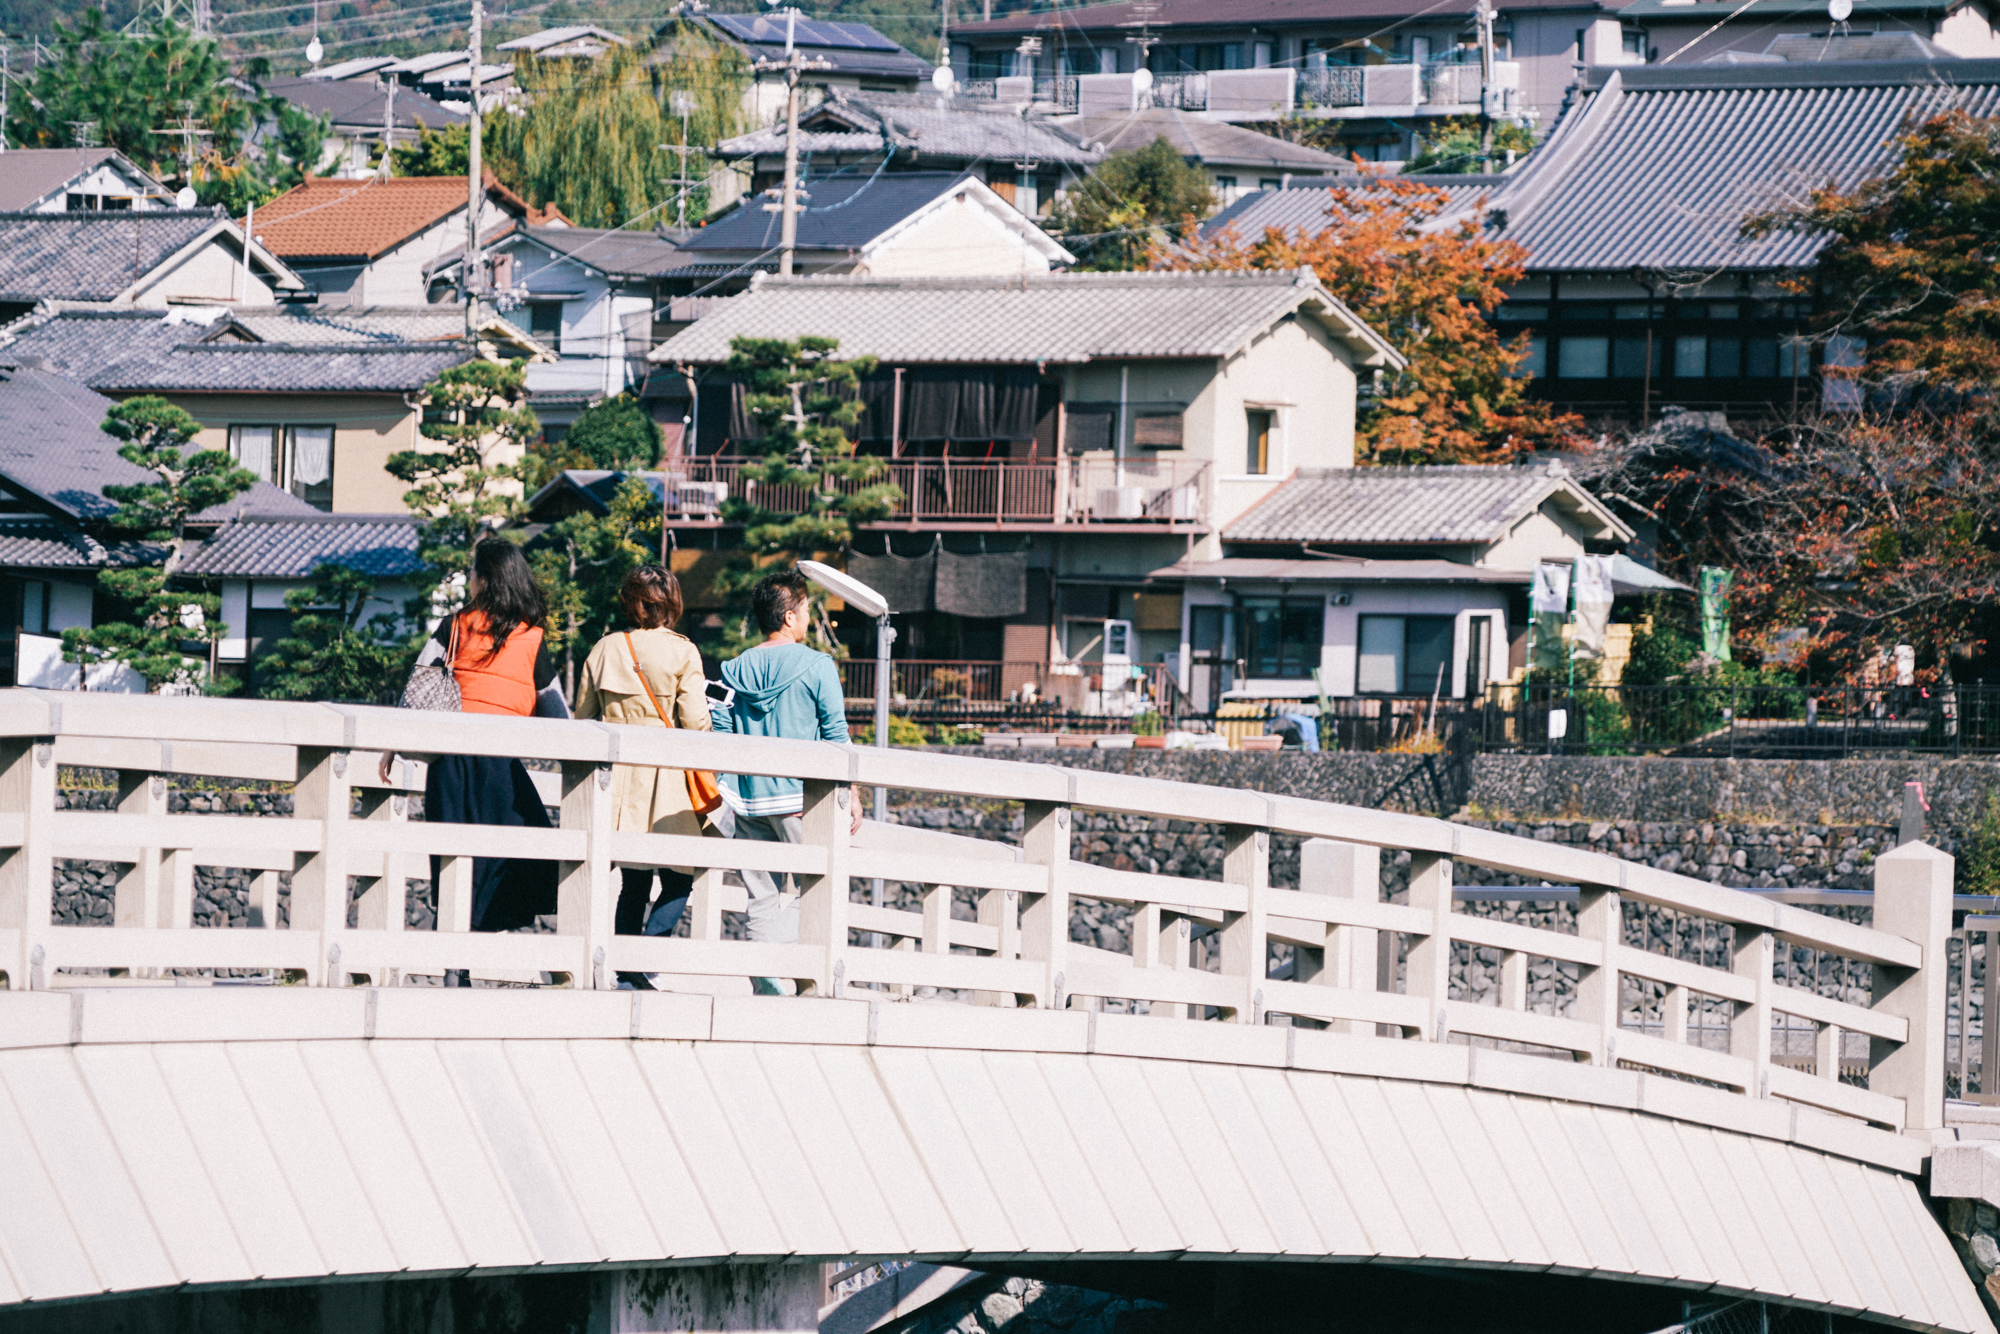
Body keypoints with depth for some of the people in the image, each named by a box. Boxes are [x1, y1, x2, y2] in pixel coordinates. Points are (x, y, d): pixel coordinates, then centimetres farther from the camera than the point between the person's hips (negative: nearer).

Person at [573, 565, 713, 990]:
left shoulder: (606, 649, 6)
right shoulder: (681, 652, -6)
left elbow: (582, 716, 10)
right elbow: (696, 722, -9)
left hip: (617, 776, 5)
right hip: (666, 779, -4)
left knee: (634, 880, 13)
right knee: (678, 881, 2)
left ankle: (625, 975, 10)